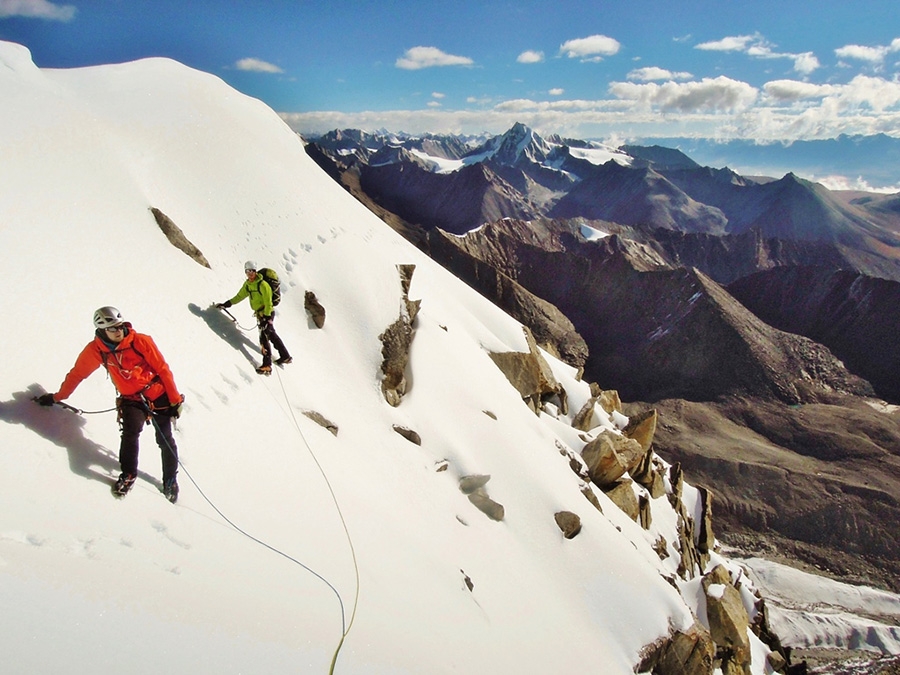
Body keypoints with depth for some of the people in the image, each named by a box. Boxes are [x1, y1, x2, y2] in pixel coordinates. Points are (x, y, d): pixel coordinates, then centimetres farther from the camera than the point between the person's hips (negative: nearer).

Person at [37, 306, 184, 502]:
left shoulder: (141, 341, -15)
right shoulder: (96, 350, -7)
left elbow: (163, 369, -12)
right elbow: (78, 372, 8)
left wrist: (175, 400, -11)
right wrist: (57, 397, 14)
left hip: (158, 395, -2)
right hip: (131, 399, 2)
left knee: (165, 440, 3)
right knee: (130, 431, -24)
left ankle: (170, 481, 23)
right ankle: (128, 475, -2)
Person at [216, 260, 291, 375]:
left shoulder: (263, 285, -18)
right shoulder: (247, 284, 8)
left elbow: (268, 303, -20)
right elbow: (240, 296, 18)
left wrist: (266, 317, -24)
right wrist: (226, 304, 11)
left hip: (267, 313, -9)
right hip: (260, 314, 9)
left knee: (264, 337, -16)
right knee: (271, 335, 16)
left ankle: (267, 365, -18)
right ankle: (285, 357, 29)